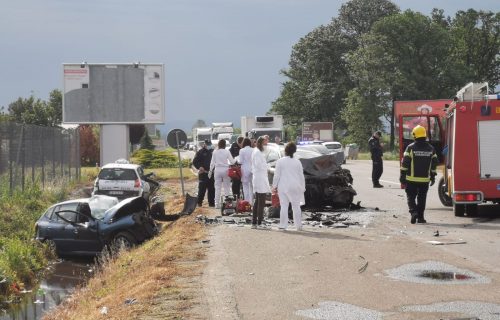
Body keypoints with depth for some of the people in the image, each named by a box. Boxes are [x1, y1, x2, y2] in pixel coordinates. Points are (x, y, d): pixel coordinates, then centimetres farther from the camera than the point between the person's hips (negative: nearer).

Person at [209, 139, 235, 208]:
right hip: (225, 169, -2)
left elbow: (212, 162, 3)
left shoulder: (215, 152, -1)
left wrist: (211, 171, 12)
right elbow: (232, 161, -6)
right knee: (226, 187, 7)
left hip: (217, 170, 2)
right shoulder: (227, 152, -6)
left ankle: (217, 204, 7)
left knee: (217, 188, 7)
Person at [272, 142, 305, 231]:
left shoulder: (280, 161, -5)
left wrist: (274, 186, 5)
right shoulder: (297, 162, 1)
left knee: (284, 206, 3)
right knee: (296, 206, 7)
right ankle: (298, 225, 6)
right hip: (294, 187, 1)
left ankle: (283, 225, 1)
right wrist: (303, 187, 14)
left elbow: (277, 175, -4)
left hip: (283, 187, -1)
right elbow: (301, 176, 5)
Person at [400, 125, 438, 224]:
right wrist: (433, 177, 16)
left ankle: (413, 212, -14)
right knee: (422, 198, 11)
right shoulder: (431, 149, 4)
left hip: (412, 179, -3)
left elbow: (405, 163, -7)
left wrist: (402, 175, 0)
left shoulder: (411, 148, -7)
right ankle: (420, 217, 11)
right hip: (425, 179, 3)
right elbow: (434, 163, 8)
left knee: (411, 197, 6)